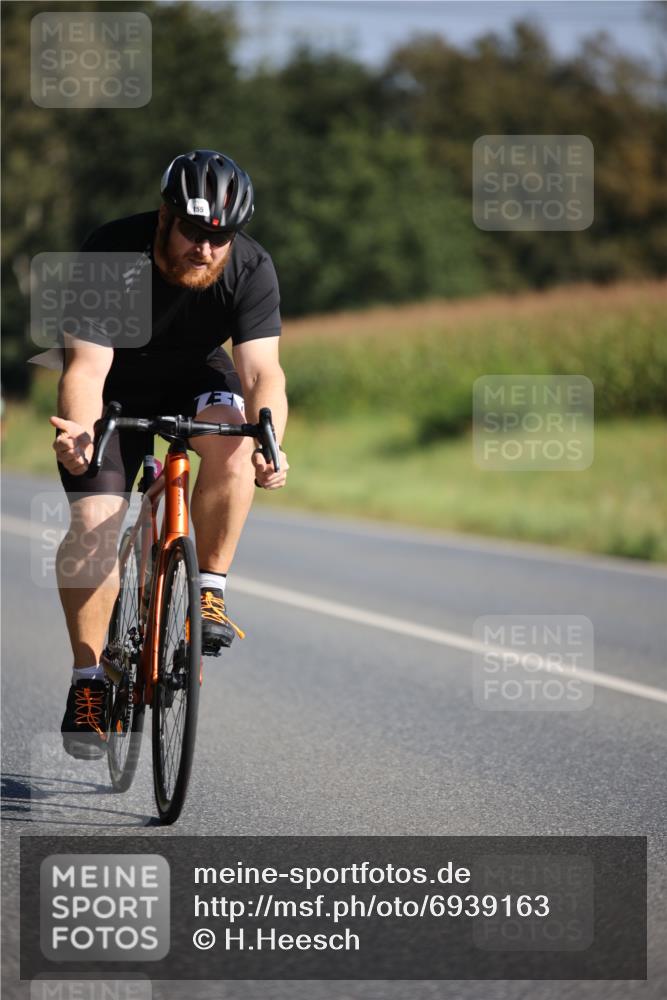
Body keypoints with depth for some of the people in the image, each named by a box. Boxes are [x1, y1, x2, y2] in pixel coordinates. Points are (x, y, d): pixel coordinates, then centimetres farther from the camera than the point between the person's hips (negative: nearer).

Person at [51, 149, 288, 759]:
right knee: (94, 524, -17)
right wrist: (79, 429, -56)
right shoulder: (111, 255, -30)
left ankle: (210, 593, -18)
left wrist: (269, 439, -52)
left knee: (233, 444, -32)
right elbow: (87, 366, -35)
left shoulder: (252, 270, -24)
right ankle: (89, 680, -3)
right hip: (115, 390, -1)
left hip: (194, 380, 1)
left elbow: (262, 370, -31)